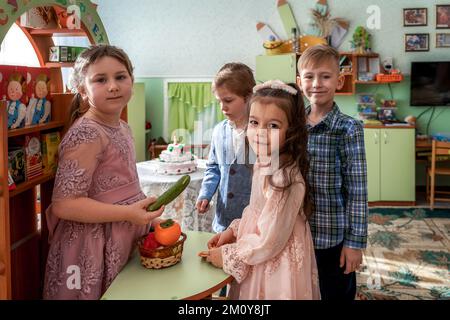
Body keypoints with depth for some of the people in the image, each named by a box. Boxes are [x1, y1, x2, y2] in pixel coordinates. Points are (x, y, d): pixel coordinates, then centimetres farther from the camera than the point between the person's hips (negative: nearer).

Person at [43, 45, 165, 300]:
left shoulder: (122, 127, 6)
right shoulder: (86, 134, -21)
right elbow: (64, 204, -25)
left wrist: (148, 215, 11)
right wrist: (128, 213, -26)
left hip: (128, 241, 8)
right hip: (95, 247, -8)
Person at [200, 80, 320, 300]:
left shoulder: (285, 179, -28)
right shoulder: (264, 163, -2)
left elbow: (268, 242, -24)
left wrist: (227, 255, -14)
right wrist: (233, 231, 2)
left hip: (276, 268, -8)